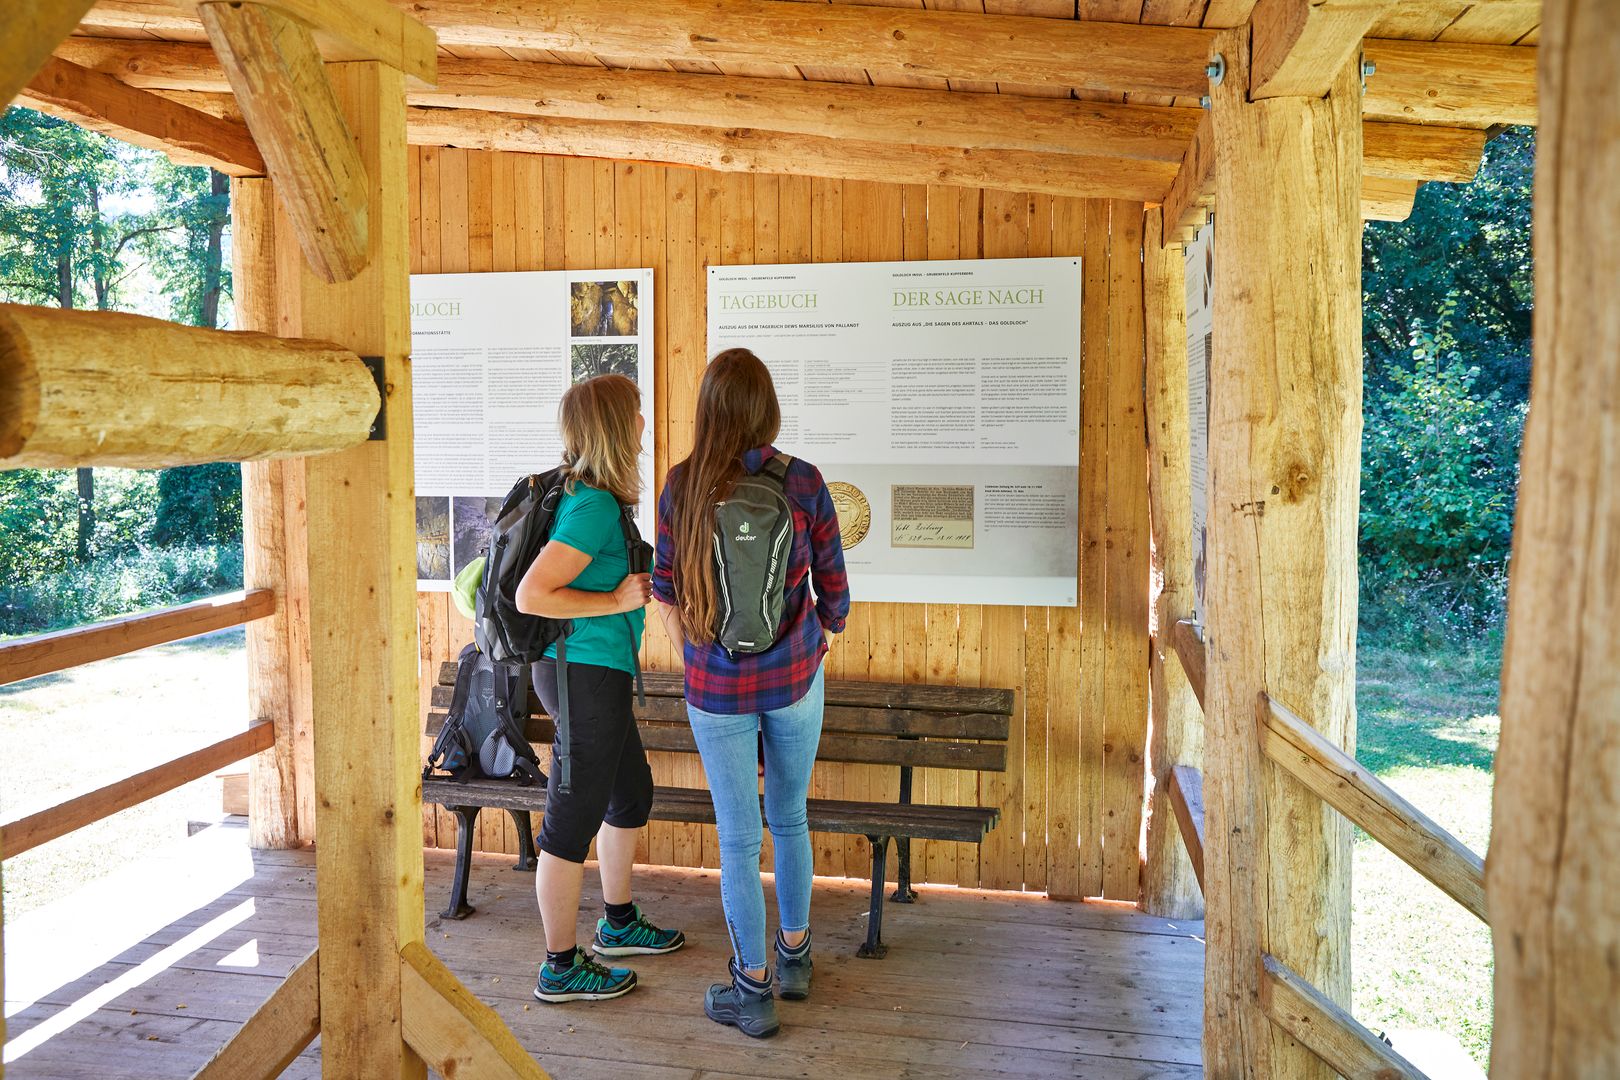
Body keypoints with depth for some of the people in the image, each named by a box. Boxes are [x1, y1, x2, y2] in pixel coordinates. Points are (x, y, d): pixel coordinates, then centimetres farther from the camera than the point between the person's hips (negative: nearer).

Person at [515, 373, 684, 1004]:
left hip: (594, 672, 11)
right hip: (586, 673, -11)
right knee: (574, 821, 2)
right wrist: (619, 601, -18)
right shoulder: (595, 505, -21)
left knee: (631, 792, 23)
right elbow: (531, 596, -25)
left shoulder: (587, 494, 9)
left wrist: (636, 578, 14)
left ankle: (619, 924, 40)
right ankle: (561, 969, 17)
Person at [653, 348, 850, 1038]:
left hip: (717, 689, -1)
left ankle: (753, 991, 21)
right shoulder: (803, 482, -9)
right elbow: (833, 591, -3)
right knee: (789, 818, 21)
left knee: (738, 838, 10)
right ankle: (795, 955, 36)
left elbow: (665, 592, 0)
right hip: (794, 678, 1)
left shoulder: (682, 487, -8)